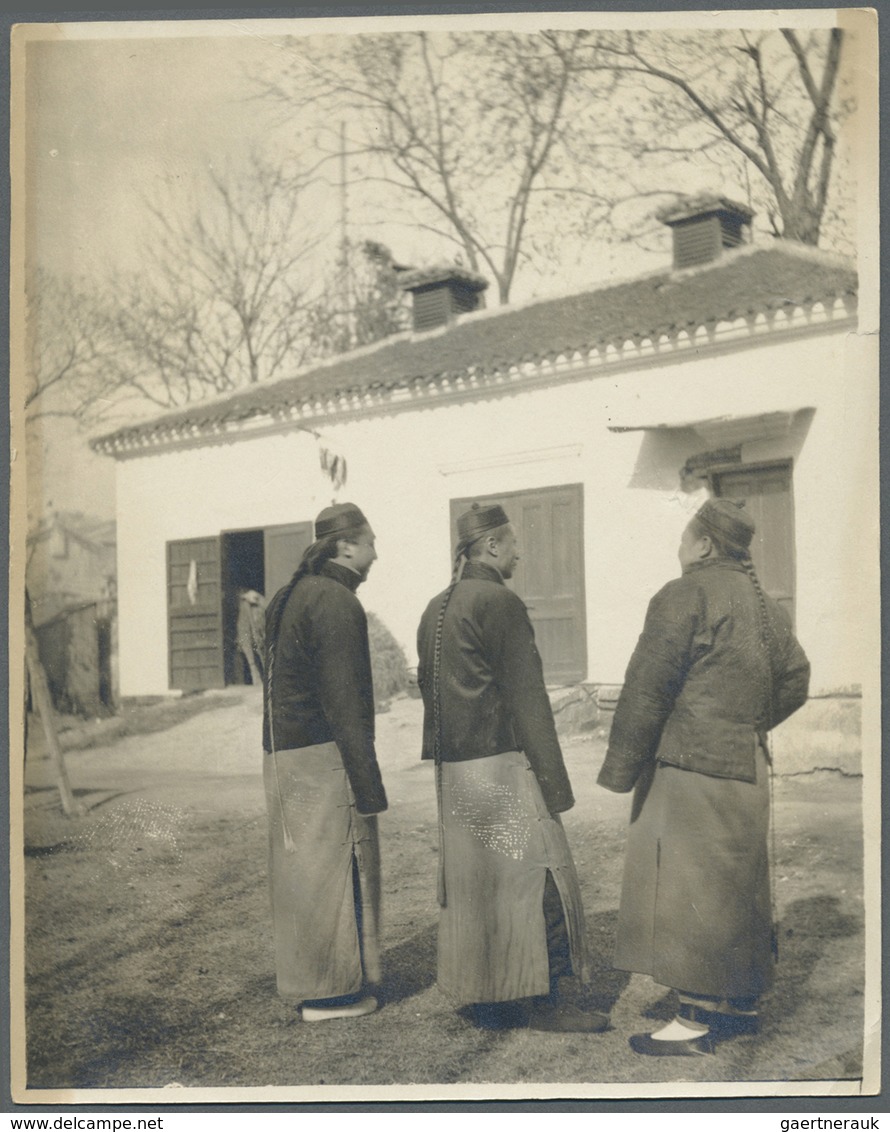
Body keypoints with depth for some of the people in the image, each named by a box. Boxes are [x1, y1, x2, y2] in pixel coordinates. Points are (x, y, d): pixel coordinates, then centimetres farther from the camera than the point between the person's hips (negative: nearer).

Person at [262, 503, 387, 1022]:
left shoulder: (290, 597, 15)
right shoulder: (337, 603, -15)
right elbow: (344, 702, -20)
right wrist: (367, 783, -18)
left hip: (283, 753, 10)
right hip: (323, 759, -10)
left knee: (304, 869, 16)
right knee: (335, 867, 0)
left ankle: (307, 979, 27)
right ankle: (332, 991, 9)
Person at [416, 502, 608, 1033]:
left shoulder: (436, 610, 14)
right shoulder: (501, 603, -13)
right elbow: (527, 701, -16)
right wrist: (554, 782, -14)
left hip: (454, 770, 9)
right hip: (501, 766, -9)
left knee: (471, 880, 12)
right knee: (538, 877, -1)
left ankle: (488, 1003, 20)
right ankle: (543, 1000, 4)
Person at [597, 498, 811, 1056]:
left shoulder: (685, 595, -13)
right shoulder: (765, 605, 11)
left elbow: (646, 690, -14)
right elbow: (795, 680, 18)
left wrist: (621, 769, -8)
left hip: (690, 769, -8)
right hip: (748, 771, 9)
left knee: (686, 889, -2)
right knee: (738, 886, 17)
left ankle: (698, 1019, 3)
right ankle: (743, 1003, 28)